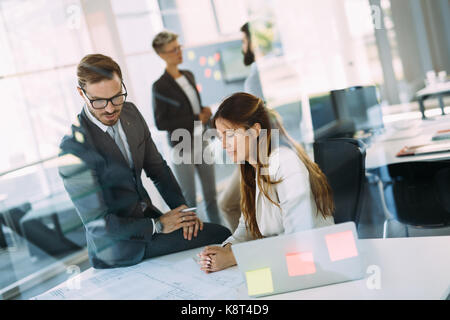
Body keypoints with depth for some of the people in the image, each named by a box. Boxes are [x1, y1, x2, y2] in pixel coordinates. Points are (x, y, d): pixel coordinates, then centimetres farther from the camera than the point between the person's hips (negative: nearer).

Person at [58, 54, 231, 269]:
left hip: (145, 215, 8)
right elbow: (97, 224, -22)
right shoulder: (74, 148, -24)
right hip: (119, 246, -7)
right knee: (219, 235, -17)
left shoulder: (130, 112, -1)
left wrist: (181, 208, -4)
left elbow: (157, 168, 10)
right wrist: (157, 225, -17)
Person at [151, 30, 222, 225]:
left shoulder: (188, 75, 10)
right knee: (189, 202, 2)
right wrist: (196, 119, -14)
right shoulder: (160, 87, -12)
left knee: (211, 196, 14)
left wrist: (205, 111, -1)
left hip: (202, 143, 7)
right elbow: (160, 123, -14)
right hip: (182, 149, -6)